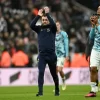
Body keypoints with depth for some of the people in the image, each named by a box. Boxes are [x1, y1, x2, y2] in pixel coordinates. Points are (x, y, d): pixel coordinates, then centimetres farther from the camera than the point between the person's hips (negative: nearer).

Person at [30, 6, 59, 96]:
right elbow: (32, 25, -9)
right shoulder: (39, 28, 8)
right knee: (41, 73, -12)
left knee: (54, 74, 10)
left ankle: (57, 90, 26)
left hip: (51, 55, -1)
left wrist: (47, 14, -18)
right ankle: (40, 91, -13)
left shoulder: (52, 28, 3)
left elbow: (53, 24, -19)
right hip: (42, 55, 1)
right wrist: (38, 16, -11)